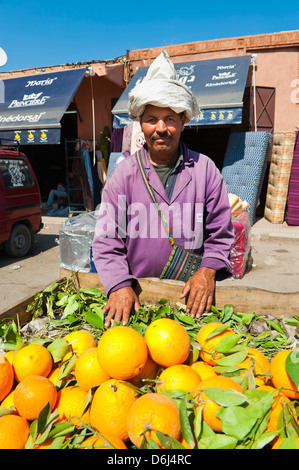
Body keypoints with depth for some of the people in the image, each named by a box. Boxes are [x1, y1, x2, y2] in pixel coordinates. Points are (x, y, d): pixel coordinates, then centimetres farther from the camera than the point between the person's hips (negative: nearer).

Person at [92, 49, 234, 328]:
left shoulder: (205, 169, 4)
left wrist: (208, 270, -10)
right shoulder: (124, 173, 2)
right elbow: (107, 240, 0)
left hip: (189, 294, 1)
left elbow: (221, 235, 7)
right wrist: (120, 285, -14)